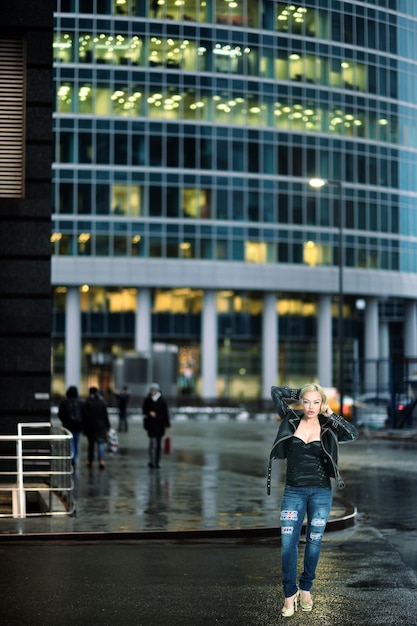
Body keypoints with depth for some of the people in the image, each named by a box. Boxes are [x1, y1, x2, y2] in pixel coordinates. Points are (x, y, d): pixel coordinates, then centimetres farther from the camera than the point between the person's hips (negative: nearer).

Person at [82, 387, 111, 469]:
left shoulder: (87, 403, -3)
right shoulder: (102, 402, 0)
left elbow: (84, 416, -4)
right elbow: (105, 415, 2)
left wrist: (84, 428, 1)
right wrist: (107, 426, 9)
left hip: (90, 427, 0)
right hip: (101, 426, 0)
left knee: (91, 444, 12)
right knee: (101, 443, -2)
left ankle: (90, 461, 17)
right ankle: (101, 460, -20)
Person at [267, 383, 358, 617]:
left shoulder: (327, 428, -1)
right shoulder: (291, 420, 0)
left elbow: (353, 433, -16)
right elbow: (276, 392, -1)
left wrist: (331, 414, -11)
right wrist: (300, 393, 3)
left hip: (321, 492, 0)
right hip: (294, 492, 0)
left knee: (314, 541, 9)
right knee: (288, 543, -5)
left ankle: (306, 589, 24)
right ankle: (290, 593, 5)